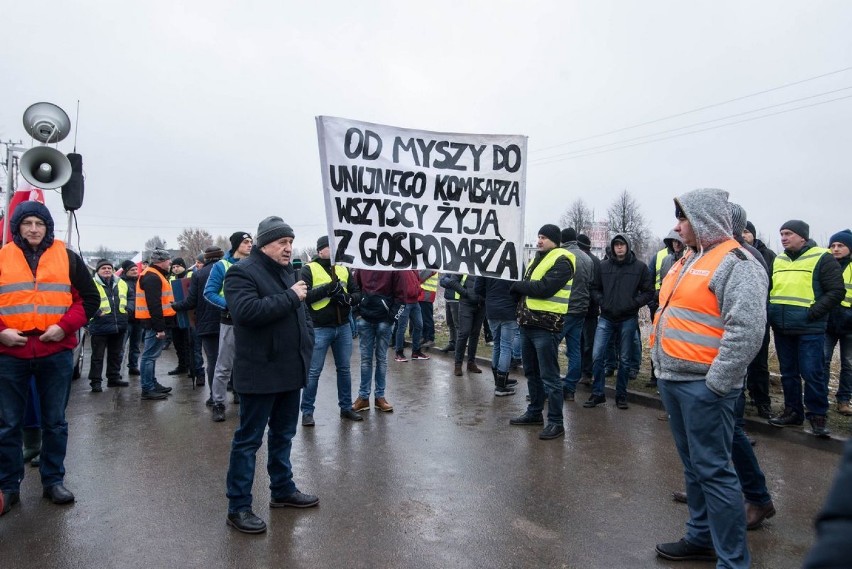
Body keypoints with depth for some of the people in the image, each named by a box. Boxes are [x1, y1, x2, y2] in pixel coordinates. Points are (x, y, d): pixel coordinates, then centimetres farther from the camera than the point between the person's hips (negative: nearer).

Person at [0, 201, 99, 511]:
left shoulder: (67, 258, 4)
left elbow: (89, 298, 3)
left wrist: (65, 326, -10)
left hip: (56, 353, 0)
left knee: (55, 422, 10)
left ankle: (53, 480, 23)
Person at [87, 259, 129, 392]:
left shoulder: (121, 284, 13)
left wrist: (128, 308, 10)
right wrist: (96, 311, -21)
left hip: (119, 326, 6)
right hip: (100, 326, -5)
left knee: (115, 354, 16)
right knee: (97, 355, 1)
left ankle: (114, 378, 27)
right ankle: (96, 381, 8)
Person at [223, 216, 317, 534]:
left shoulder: (288, 272, 15)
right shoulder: (242, 273, -12)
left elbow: (302, 312, 25)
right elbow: (247, 311, -30)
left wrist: (307, 343, 13)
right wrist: (290, 297, -23)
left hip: (290, 370, 8)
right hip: (260, 373, -8)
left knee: (284, 434, 19)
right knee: (249, 439, 1)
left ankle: (282, 489, 34)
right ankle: (238, 507, 12)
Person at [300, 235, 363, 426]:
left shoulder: (343, 269, 11)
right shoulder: (309, 269, -4)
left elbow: (357, 294, 8)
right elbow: (304, 295, -16)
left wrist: (348, 298, -14)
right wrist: (327, 289, -23)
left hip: (343, 327, 5)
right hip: (319, 329, -5)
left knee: (344, 369, 14)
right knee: (313, 371, 2)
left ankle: (346, 407, 27)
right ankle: (307, 411, 14)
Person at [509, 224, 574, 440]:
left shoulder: (561, 261, -10)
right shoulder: (537, 259, 19)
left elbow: (544, 288, -21)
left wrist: (518, 285, -10)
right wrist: (518, 288, 0)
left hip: (545, 325, -9)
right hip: (527, 323, 9)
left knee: (549, 376, -4)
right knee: (532, 372, 17)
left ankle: (555, 422, 4)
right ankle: (534, 412, 30)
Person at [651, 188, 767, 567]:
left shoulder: (735, 264, -14)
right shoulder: (688, 261, 16)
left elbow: (746, 331, -23)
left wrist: (716, 384, -22)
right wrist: (660, 364, 19)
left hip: (703, 386, -9)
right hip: (672, 380, 9)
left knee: (713, 470, -3)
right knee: (693, 465, 19)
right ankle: (701, 539, 33)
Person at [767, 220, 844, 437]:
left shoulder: (822, 258, -5)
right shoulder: (778, 260, 14)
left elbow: (836, 291, -8)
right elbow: (770, 289, 23)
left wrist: (814, 312, -16)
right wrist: (770, 312, 8)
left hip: (809, 329, -6)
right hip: (781, 329, 6)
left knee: (812, 373, -3)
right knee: (788, 373, 13)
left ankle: (817, 415, 12)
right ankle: (793, 411, 25)